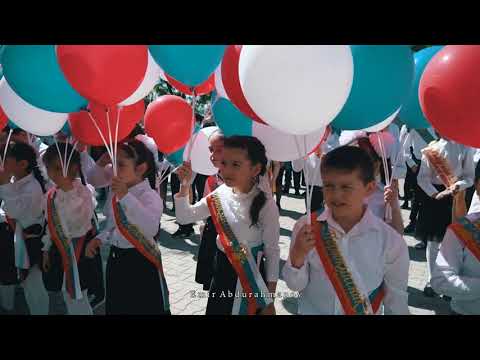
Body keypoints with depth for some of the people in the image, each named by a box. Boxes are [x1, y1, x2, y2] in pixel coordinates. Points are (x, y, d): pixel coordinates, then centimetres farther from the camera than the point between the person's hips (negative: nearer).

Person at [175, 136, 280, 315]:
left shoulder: (266, 204, -20)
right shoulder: (221, 192, -6)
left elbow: (272, 252, -13)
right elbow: (184, 217, 2)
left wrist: (269, 301, -9)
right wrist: (185, 185, -14)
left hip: (250, 275, -5)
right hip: (221, 269, 5)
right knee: (215, 310, 18)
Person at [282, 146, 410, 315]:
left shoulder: (391, 242, -19)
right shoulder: (305, 227, -17)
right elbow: (295, 285, -11)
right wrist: (297, 255, -26)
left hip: (365, 312, 0)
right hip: (311, 311, 1)